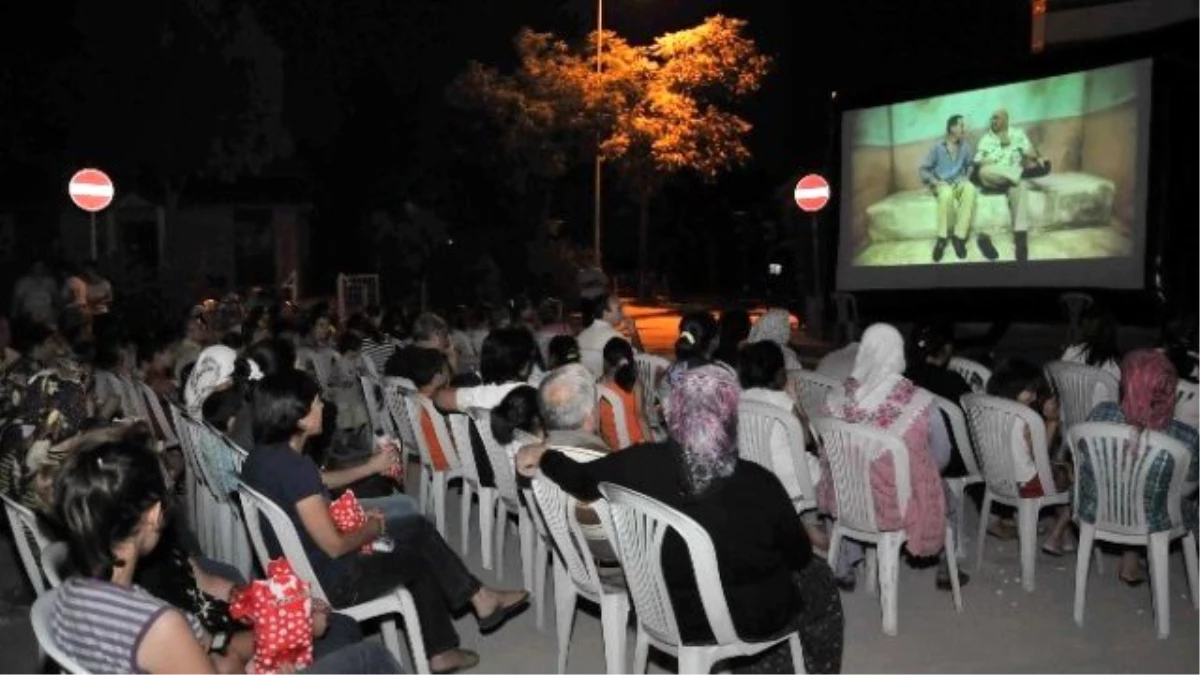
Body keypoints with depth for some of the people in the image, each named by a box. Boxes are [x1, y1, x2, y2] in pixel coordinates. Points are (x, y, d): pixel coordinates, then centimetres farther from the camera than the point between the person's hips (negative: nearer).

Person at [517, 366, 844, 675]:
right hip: (746, 620, -4)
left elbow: (581, 479, -2)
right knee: (817, 575, 25)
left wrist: (543, 455, 17)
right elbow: (798, 555, -11)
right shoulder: (758, 483, -27)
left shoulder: (642, 463, -20)